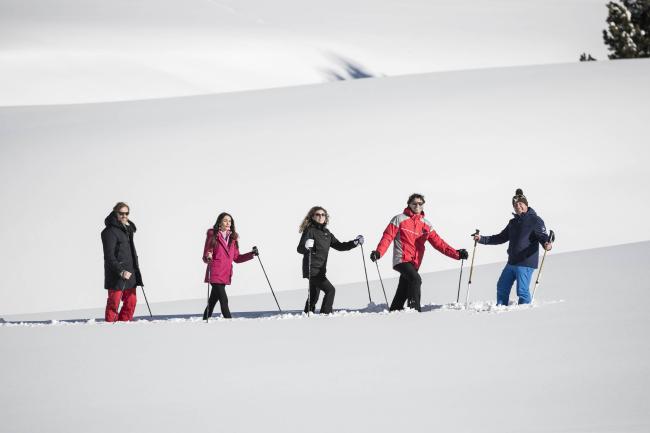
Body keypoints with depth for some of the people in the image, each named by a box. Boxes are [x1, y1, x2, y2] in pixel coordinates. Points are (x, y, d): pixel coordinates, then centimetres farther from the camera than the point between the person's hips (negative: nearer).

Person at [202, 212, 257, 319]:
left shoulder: (232, 238, 14)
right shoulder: (213, 236, -2)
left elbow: (236, 258, 15)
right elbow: (205, 257, -3)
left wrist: (251, 254, 5)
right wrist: (208, 258, -27)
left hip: (225, 275, 5)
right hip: (215, 274, -5)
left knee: (212, 303, 9)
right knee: (224, 301, -13)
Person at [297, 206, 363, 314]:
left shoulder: (326, 232, 14)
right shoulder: (310, 231, -8)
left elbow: (339, 246, 20)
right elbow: (300, 249, -16)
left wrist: (354, 243, 11)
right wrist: (306, 247, -39)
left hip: (320, 270, 8)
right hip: (312, 269, -8)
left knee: (314, 295, 11)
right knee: (330, 290, -16)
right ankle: (325, 314, -15)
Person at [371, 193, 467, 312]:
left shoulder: (426, 225, 13)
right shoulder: (399, 219, 0)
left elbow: (438, 243, 8)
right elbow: (388, 237, -6)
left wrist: (456, 254, -3)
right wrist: (378, 252, -22)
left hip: (414, 263, 6)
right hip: (402, 260, -5)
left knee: (402, 292, 9)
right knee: (415, 279, -27)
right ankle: (415, 309, -27)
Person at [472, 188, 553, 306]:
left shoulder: (535, 220, -5)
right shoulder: (513, 222, 18)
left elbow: (543, 236, -14)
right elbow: (501, 238, 25)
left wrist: (547, 244, -38)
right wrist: (482, 239, 19)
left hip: (526, 262, -8)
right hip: (512, 263, 8)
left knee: (522, 291, -11)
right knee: (502, 287, 11)